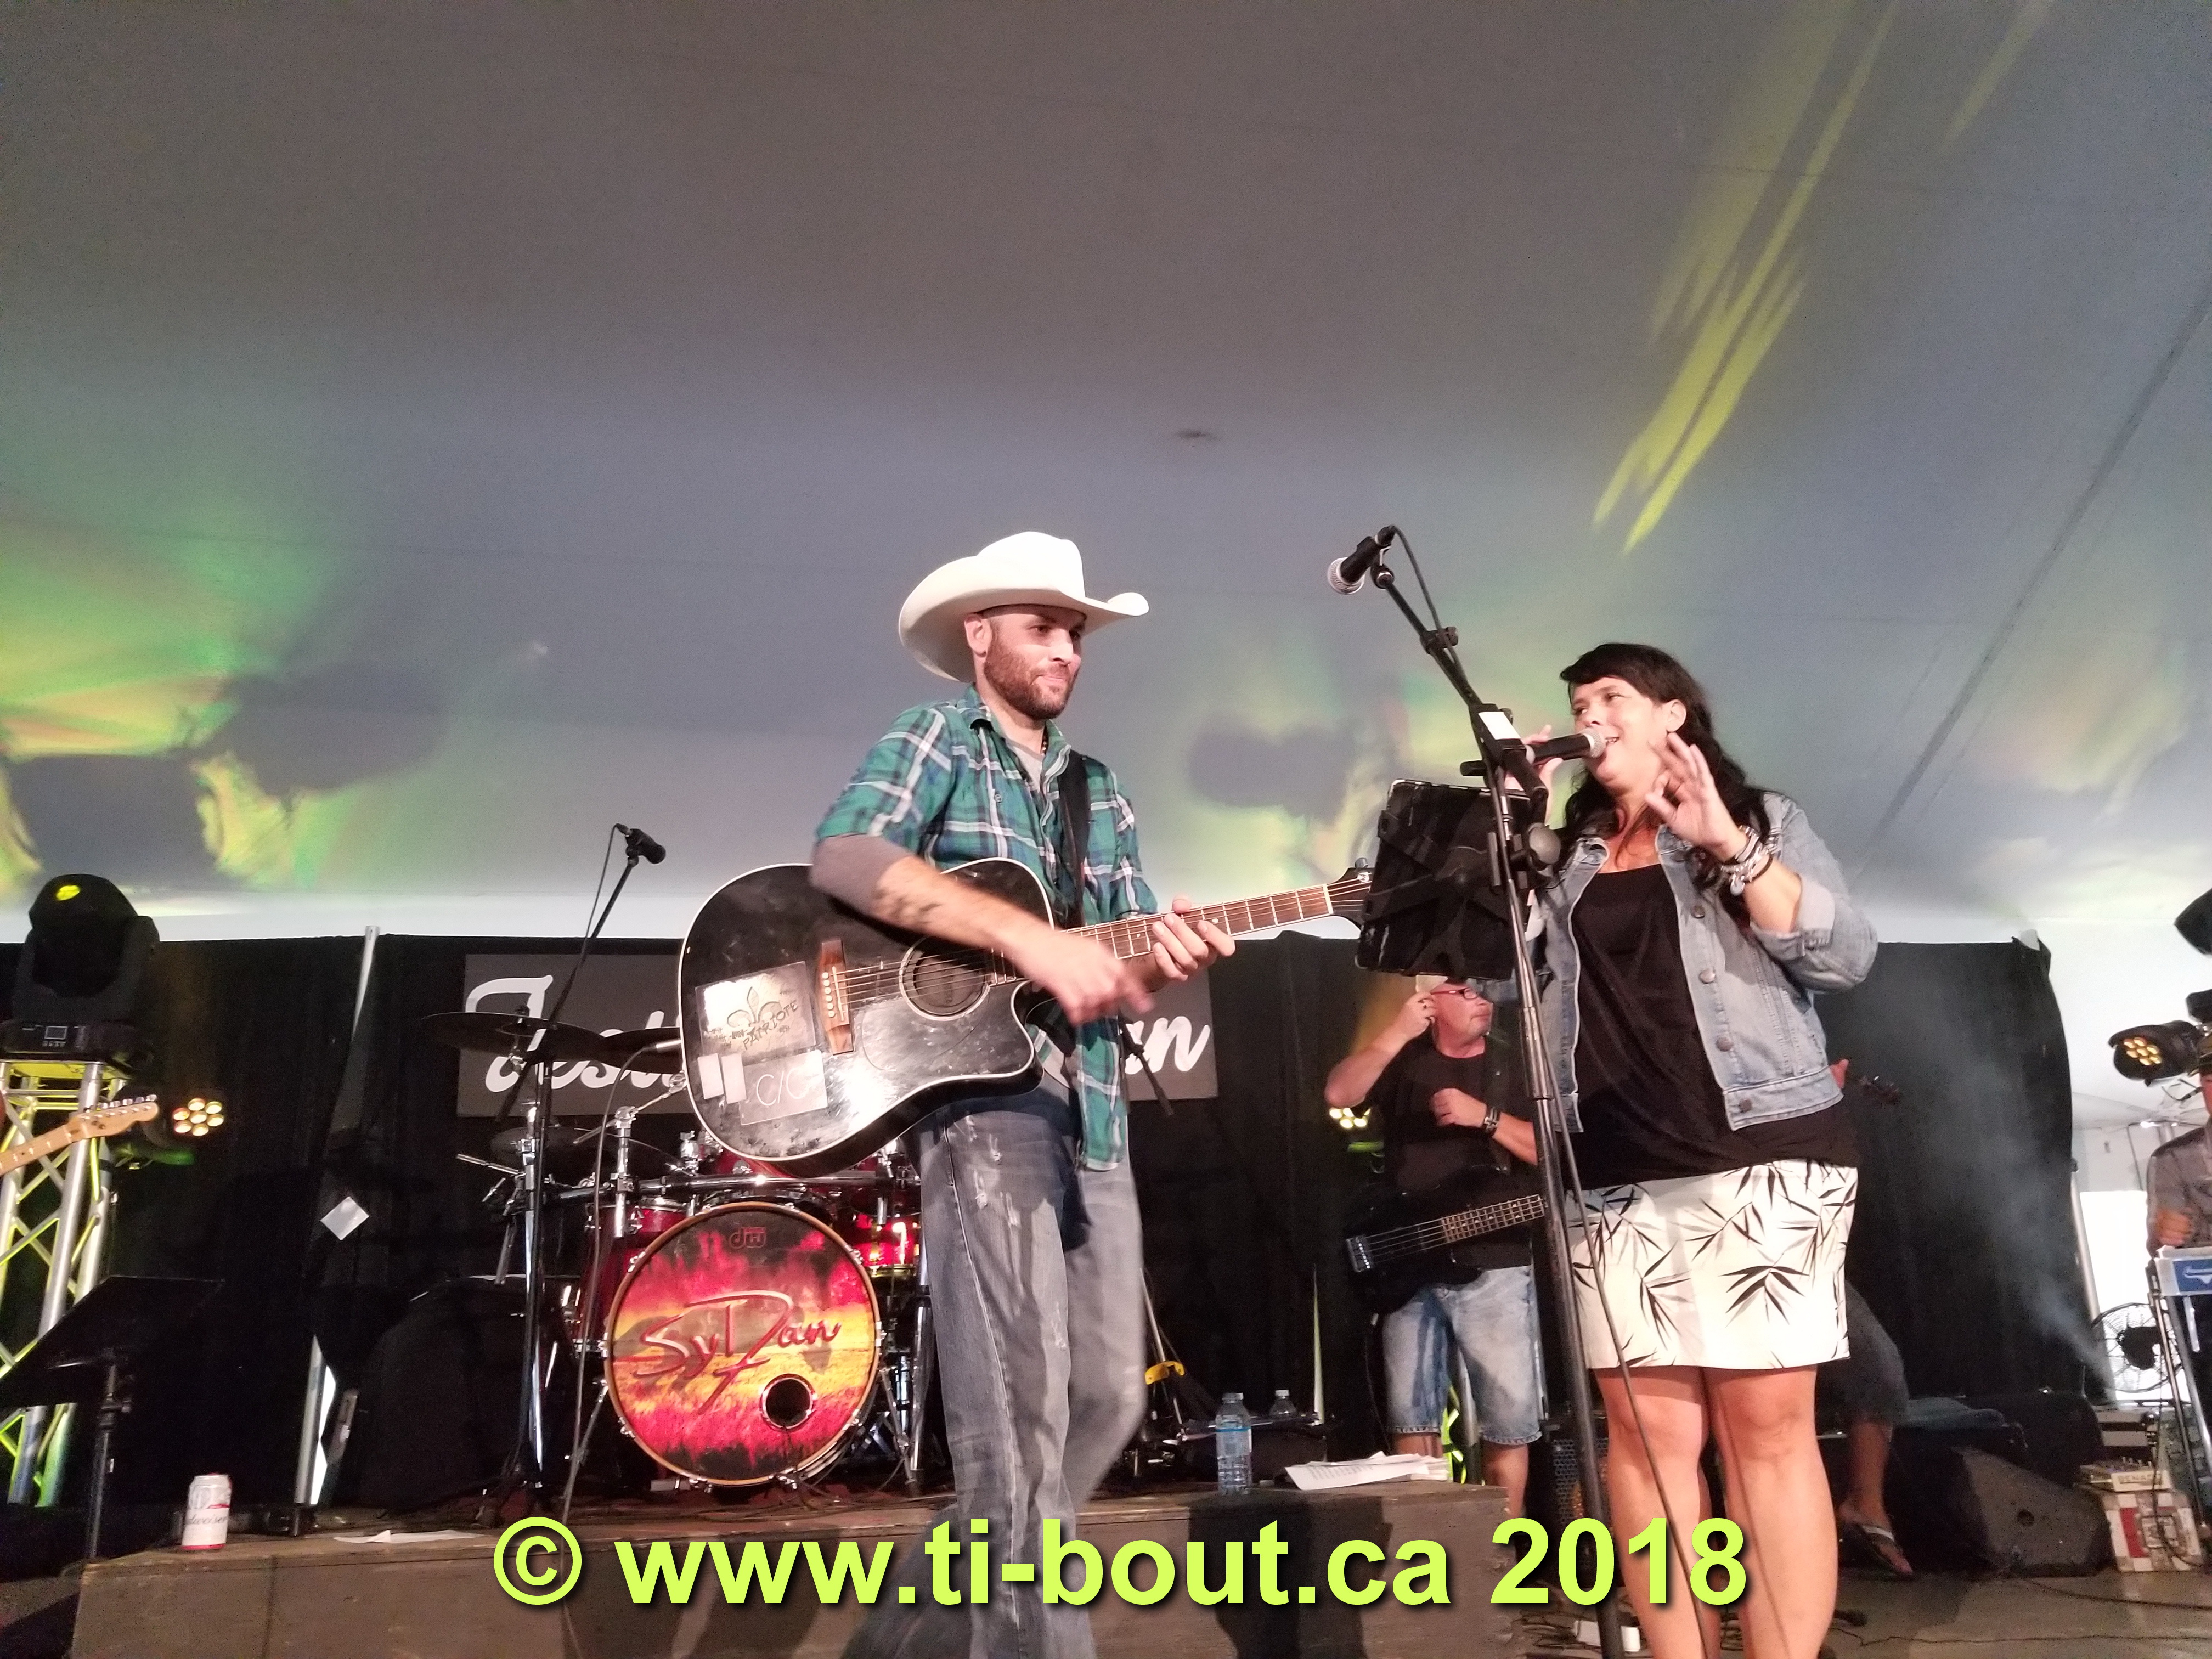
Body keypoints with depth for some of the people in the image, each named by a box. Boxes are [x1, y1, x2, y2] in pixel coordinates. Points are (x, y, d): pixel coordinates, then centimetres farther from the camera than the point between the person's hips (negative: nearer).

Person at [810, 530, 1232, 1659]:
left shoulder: (1096, 791, 21)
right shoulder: (934, 741, 2)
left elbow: (1118, 972, 17)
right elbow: (842, 857, -19)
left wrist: (1163, 961, -8)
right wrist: (1030, 938, -24)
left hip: (1089, 1108, 7)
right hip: (975, 1090, -7)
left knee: (1107, 1397, 9)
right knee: (1021, 1412, -11)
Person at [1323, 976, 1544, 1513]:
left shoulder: (1514, 1065, 6)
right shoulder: (1403, 1059, 7)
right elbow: (1337, 1094, -11)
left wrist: (1484, 1116, -16)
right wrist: (1399, 1031, -15)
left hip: (1495, 1267, -1)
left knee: (1509, 1422, -1)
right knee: (1410, 1417, 7)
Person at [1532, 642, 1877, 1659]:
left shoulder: (1760, 820, 10)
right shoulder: (1567, 856, 18)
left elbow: (1845, 957, -3)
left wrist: (1729, 844, -13)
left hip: (1760, 1157, -3)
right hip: (1616, 1178, 3)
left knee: (1766, 1428, -4)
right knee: (1647, 1432, 0)